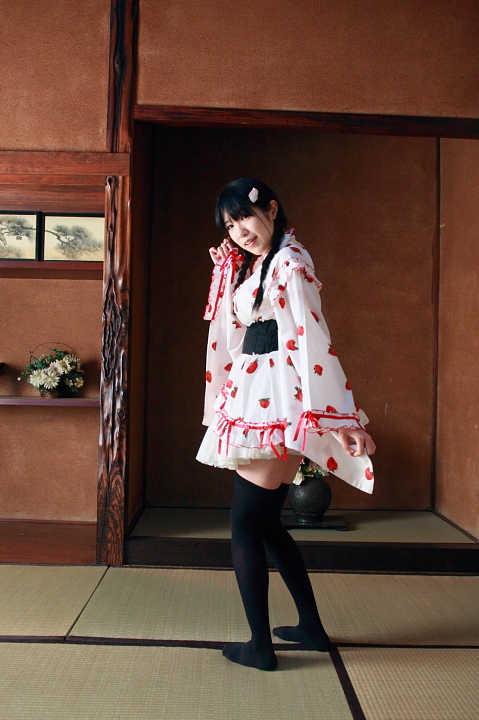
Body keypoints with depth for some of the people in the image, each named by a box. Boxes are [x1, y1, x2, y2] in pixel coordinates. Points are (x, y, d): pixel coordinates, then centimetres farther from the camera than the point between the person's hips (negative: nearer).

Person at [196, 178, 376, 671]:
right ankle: (311, 627, 27)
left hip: (276, 402, -9)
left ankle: (260, 645, 10)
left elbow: (311, 338, -18)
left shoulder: (289, 263, -11)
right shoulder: (250, 266, 17)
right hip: (251, 399, 9)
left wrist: (335, 415, -21)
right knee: (265, 522, 14)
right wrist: (225, 270, 15)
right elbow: (234, 326, 19)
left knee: (246, 524, -3)